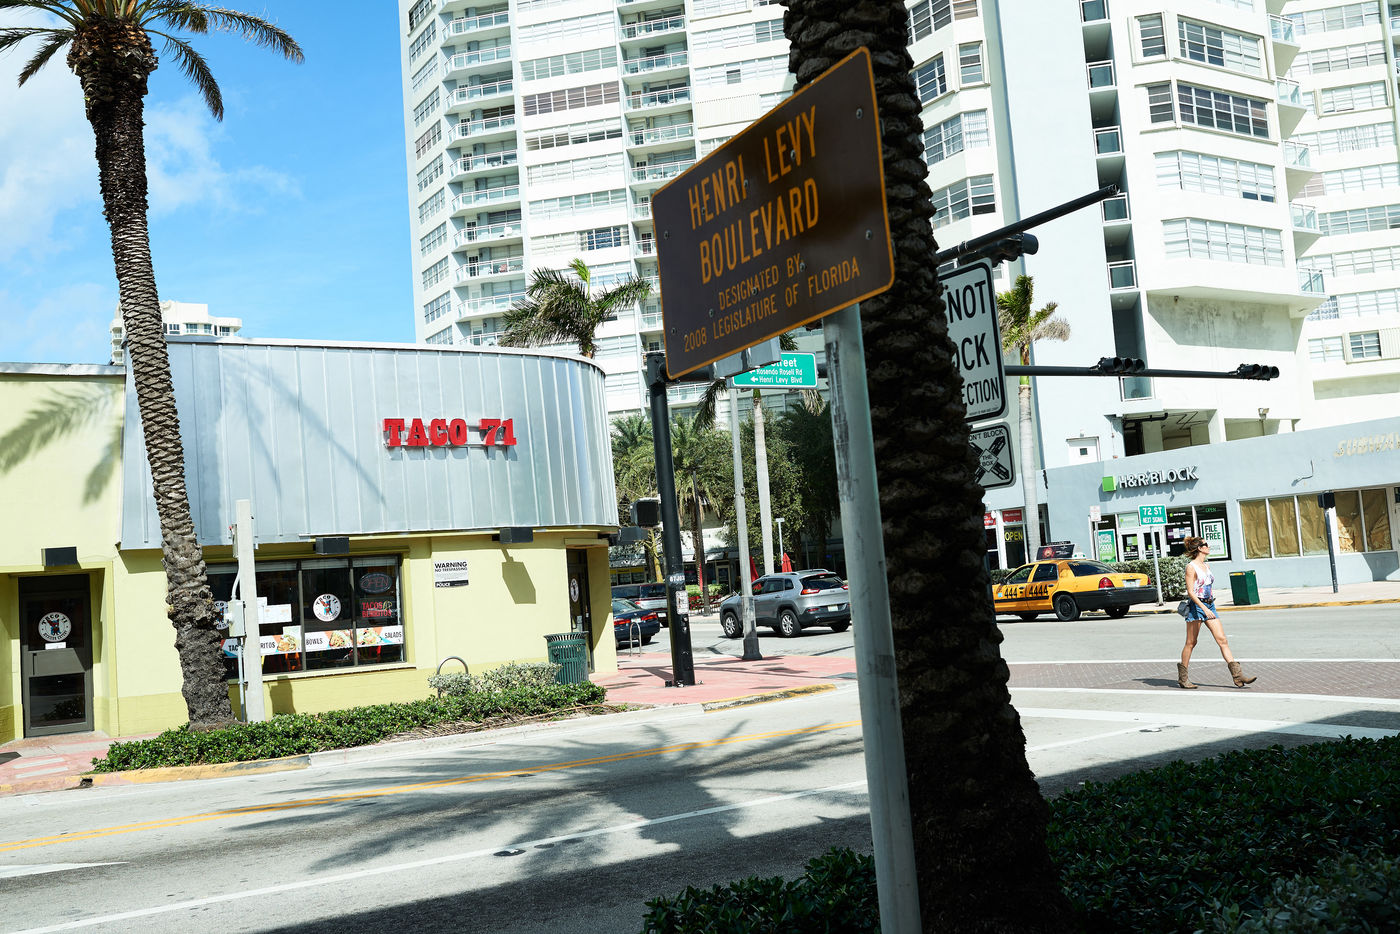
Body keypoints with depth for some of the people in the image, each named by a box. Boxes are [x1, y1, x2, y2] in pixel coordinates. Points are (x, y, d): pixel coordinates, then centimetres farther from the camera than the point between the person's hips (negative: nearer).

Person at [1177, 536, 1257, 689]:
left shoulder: (1206, 566, 14)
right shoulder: (1191, 567, -11)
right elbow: (1190, 592, -16)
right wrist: (1204, 609, -23)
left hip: (1209, 605, 7)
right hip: (1196, 607, -7)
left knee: (1222, 640, -2)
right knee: (1191, 642, 0)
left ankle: (1237, 675, -6)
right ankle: (1182, 677, 11)